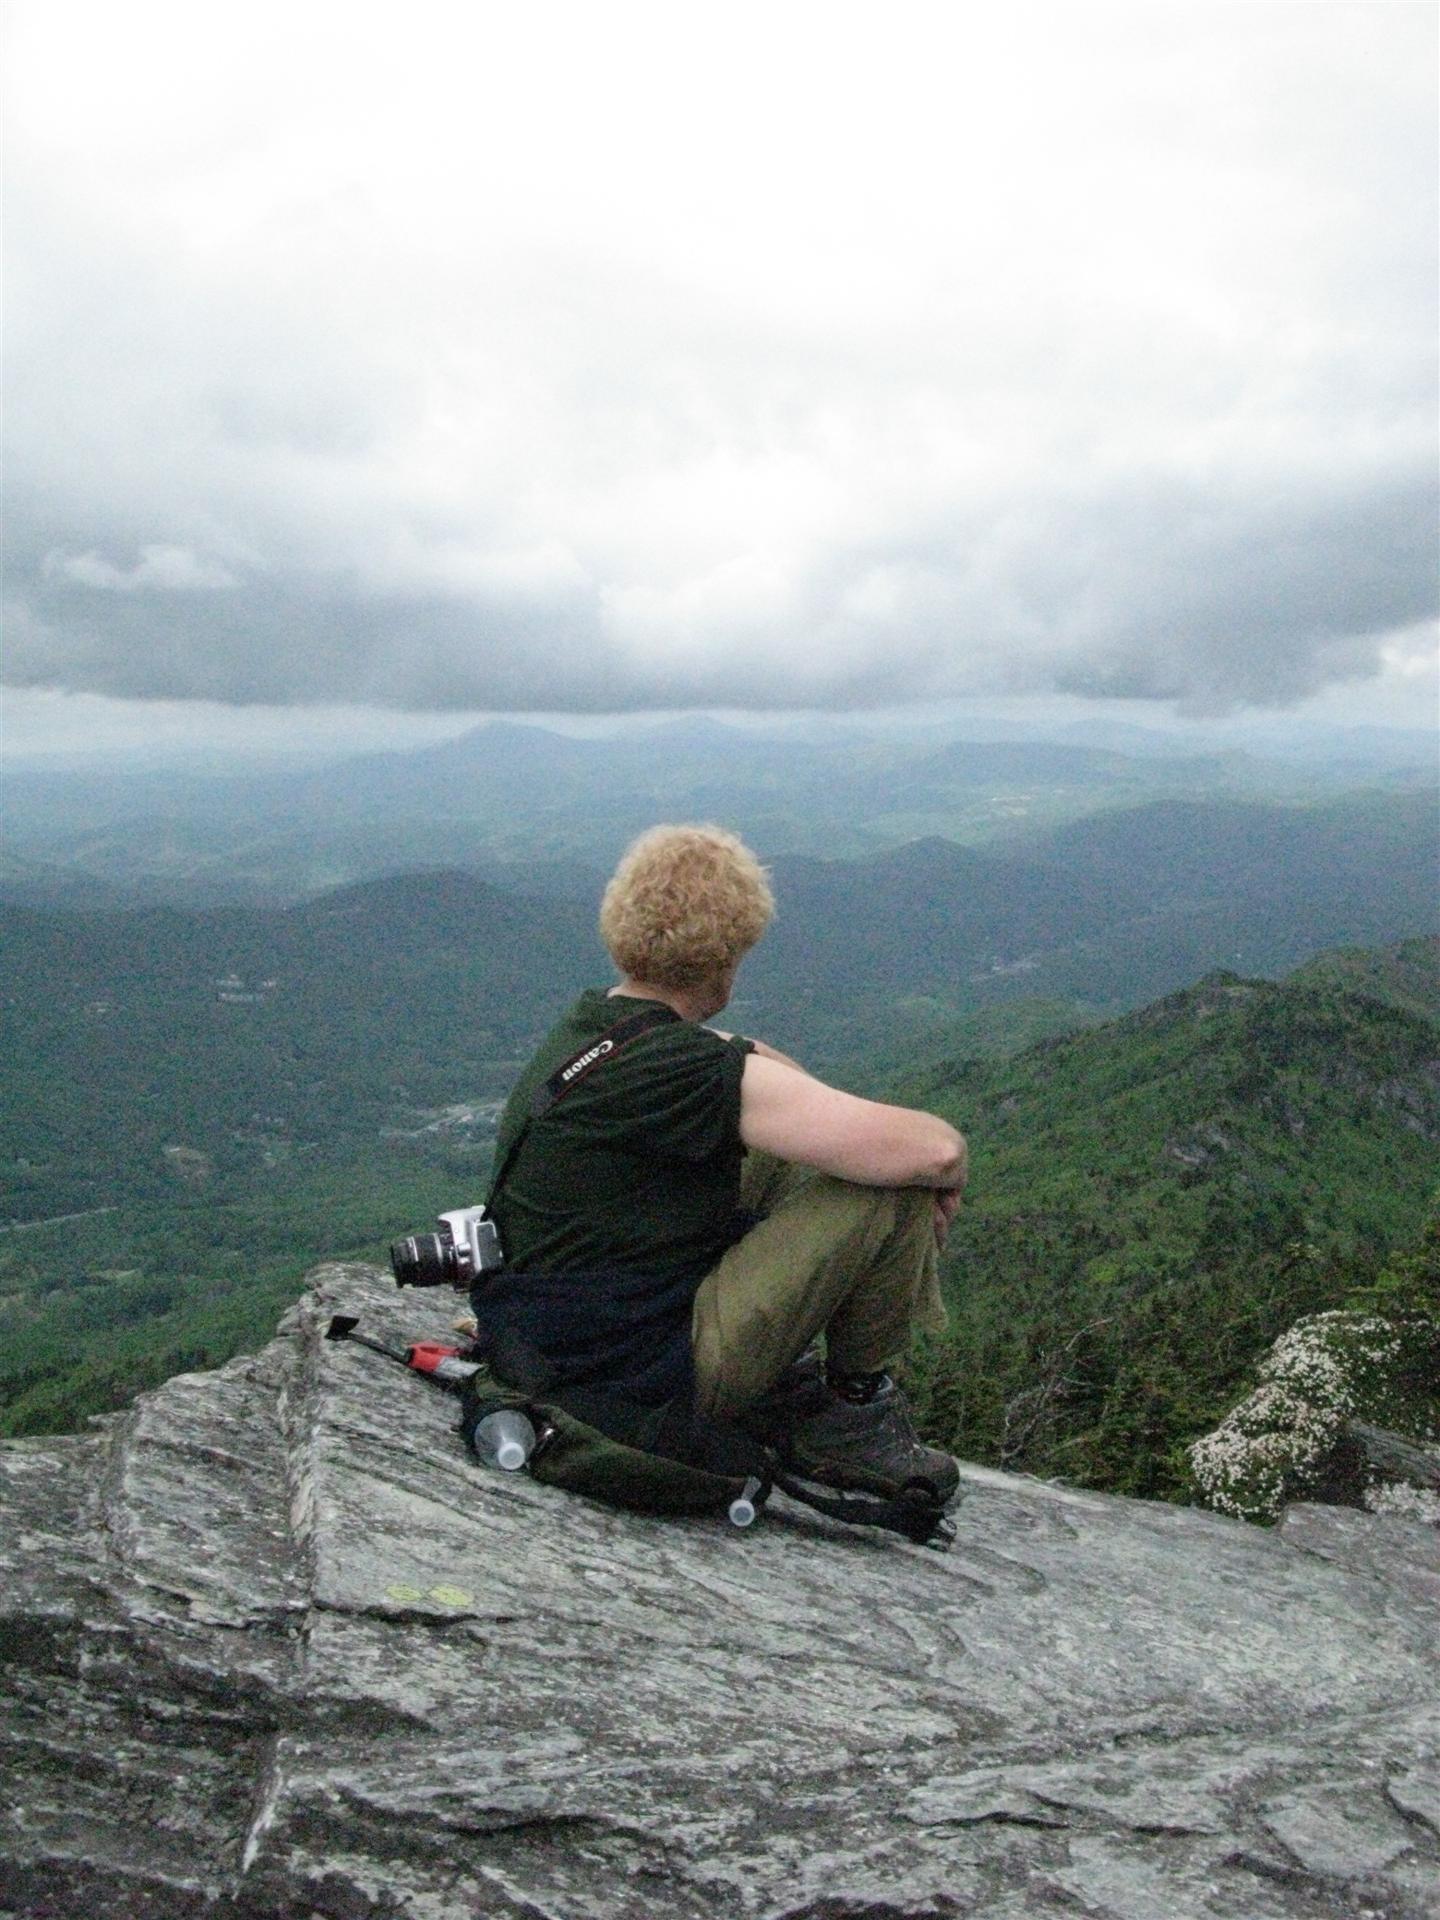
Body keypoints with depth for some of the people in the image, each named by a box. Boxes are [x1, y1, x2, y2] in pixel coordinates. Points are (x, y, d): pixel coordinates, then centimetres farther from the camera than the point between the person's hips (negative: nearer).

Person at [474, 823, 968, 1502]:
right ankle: (854, 1415, 8)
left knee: (778, 1148, 21)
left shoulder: (586, 1026, 5)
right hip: (643, 1379, -9)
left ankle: (783, 1382, 22)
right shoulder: (690, 1070, -23)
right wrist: (949, 1174, -2)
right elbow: (933, 1150, -25)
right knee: (895, 1184, -12)